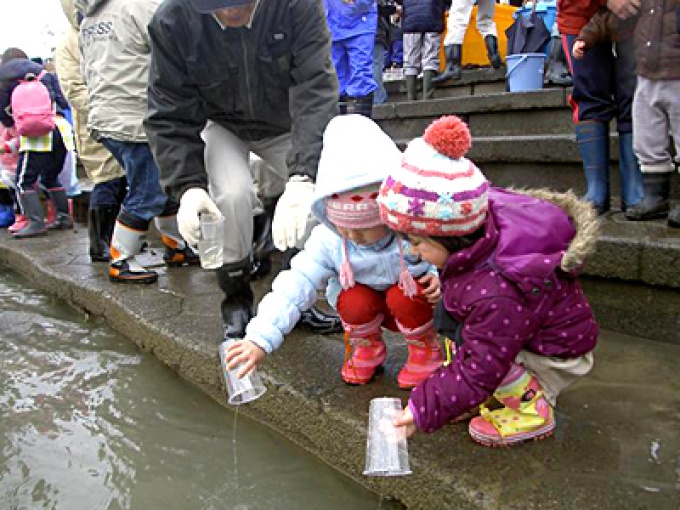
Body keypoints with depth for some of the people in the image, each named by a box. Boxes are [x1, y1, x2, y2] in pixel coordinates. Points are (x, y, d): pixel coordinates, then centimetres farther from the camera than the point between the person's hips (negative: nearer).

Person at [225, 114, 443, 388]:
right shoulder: (327, 242, -24)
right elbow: (295, 286, -29)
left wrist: (438, 278, -31)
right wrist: (260, 339, -38)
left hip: (415, 304, -1)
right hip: (369, 308, 1)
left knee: (404, 296, -34)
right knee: (354, 302, -31)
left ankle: (425, 348, -1)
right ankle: (367, 346, 4)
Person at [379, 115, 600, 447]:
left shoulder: (497, 293, -40)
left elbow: (480, 372, -33)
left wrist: (421, 410, -27)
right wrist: (443, 283, -5)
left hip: (557, 360, -9)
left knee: (463, 337, -26)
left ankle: (532, 408, -8)